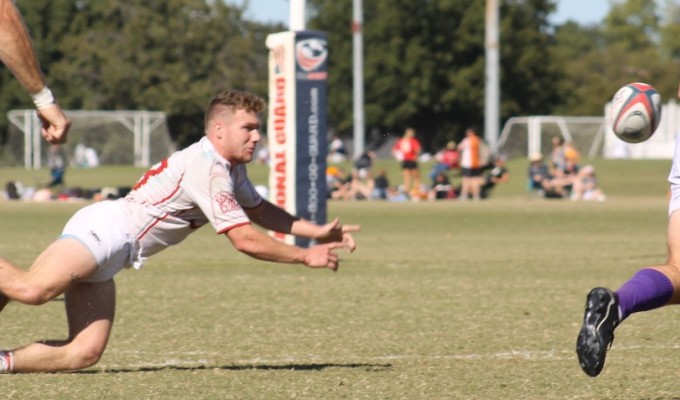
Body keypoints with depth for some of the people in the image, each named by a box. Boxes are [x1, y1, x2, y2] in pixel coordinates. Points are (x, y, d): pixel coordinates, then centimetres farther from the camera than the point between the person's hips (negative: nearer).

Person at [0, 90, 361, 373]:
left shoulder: (230, 167, 18)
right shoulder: (207, 169, -15)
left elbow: (260, 210, 35)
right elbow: (245, 240, -15)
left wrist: (317, 231, 27)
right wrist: (306, 257, -5)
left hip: (107, 253, 10)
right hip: (105, 229, -10)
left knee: (84, 353, -7)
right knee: (32, 289, -36)